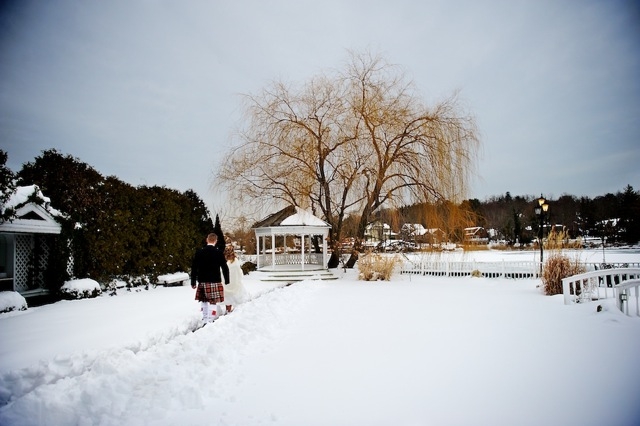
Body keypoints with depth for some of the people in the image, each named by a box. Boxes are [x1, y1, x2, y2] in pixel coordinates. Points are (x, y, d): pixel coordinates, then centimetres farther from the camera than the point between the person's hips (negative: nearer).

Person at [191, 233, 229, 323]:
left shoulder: (199, 252, 1)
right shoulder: (219, 253, -7)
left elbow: (194, 268, 2)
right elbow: (225, 268, -3)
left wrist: (193, 282, 9)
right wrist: (226, 280, 10)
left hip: (202, 282, 4)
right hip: (215, 282, -4)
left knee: (204, 301, 16)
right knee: (213, 302, 0)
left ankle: (205, 319, 25)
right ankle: (210, 321, -3)